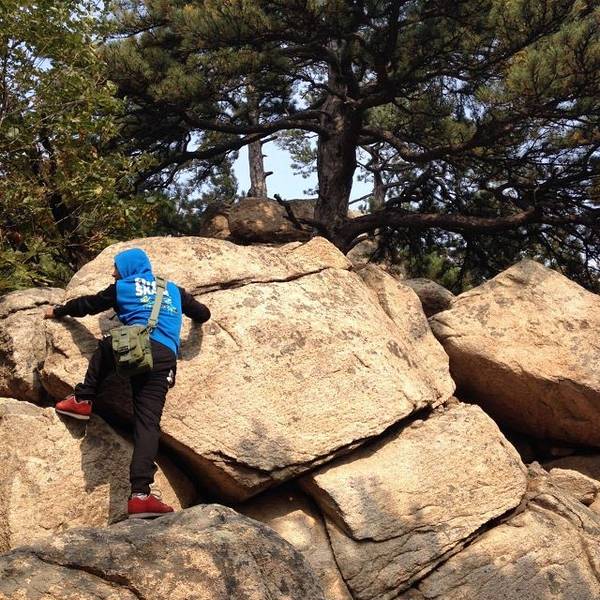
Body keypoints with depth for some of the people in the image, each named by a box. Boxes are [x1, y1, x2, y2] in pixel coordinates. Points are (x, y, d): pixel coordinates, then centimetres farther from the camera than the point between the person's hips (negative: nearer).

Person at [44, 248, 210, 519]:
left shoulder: (122, 287, 20)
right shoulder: (173, 290, 29)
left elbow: (88, 304, 32)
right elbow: (204, 314, 35)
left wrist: (58, 311, 49)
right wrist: (187, 311, 59)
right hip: (165, 359, 2)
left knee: (105, 348, 34)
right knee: (147, 423, -6)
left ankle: (82, 400, 23)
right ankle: (140, 494, -20)